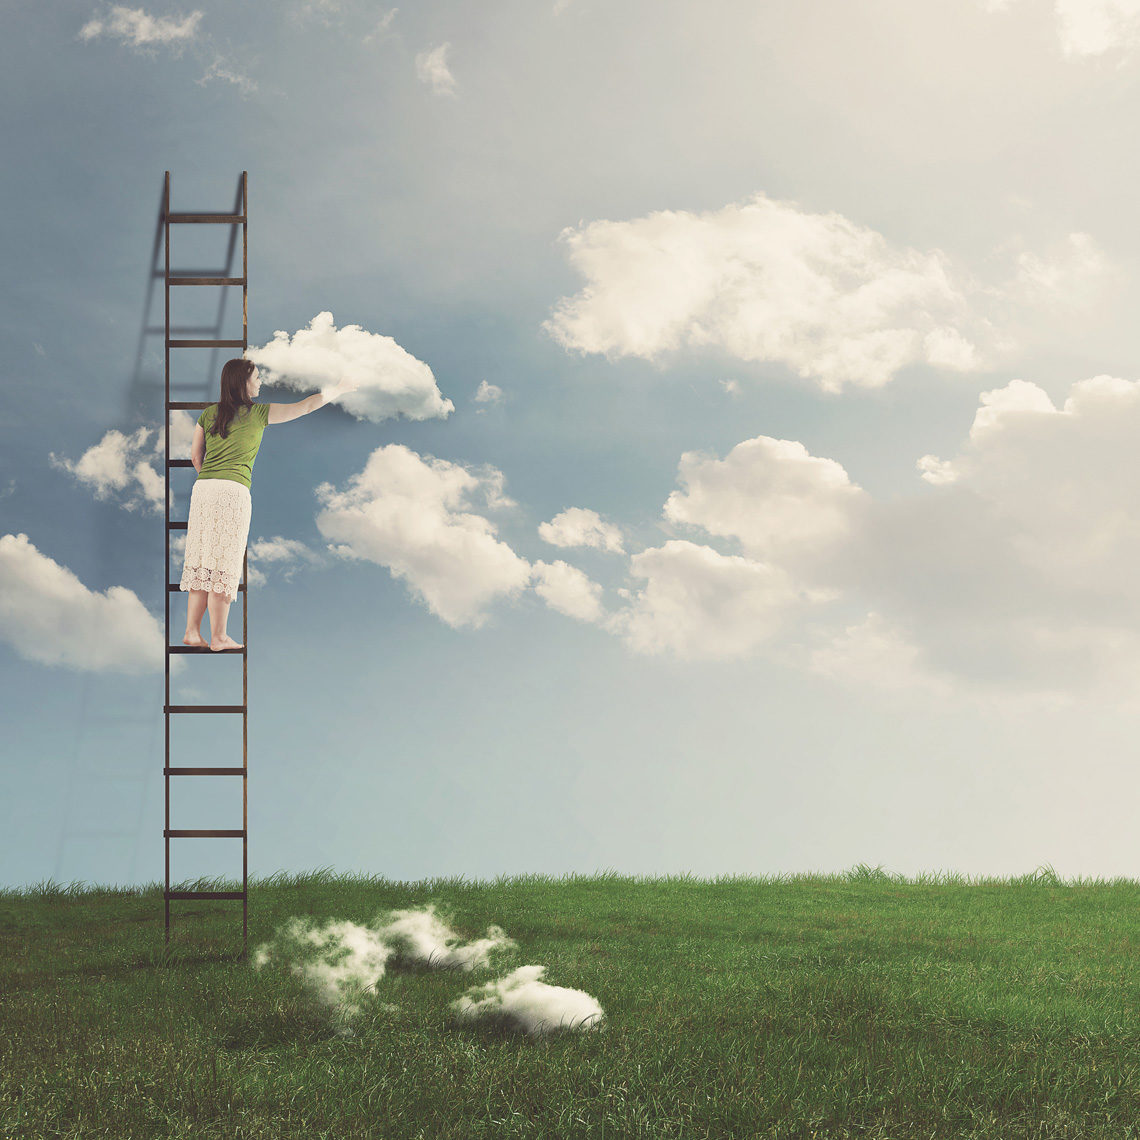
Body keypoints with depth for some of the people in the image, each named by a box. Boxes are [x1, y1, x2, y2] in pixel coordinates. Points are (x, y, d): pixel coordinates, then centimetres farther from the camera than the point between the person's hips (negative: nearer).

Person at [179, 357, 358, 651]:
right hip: (233, 491, -5)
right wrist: (339, 389, 19)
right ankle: (218, 637, 3)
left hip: (202, 488, 5)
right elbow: (305, 406, 7)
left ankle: (192, 631, 7)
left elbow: (195, 456, 18)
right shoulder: (257, 413, 1)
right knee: (223, 564, -1)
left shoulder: (208, 413, 14)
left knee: (200, 564, 9)